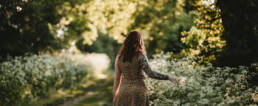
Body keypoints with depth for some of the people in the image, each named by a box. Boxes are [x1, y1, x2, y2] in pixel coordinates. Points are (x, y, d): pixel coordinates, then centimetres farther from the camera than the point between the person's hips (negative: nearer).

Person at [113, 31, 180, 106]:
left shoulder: (119, 56, 4)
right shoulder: (140, 55, -7)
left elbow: (117, 78, 7)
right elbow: (150, 73, -17)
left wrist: (115, 95, 15)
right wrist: (169, 78, -14)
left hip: (123, 90, 3)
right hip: (138, 91, -3)